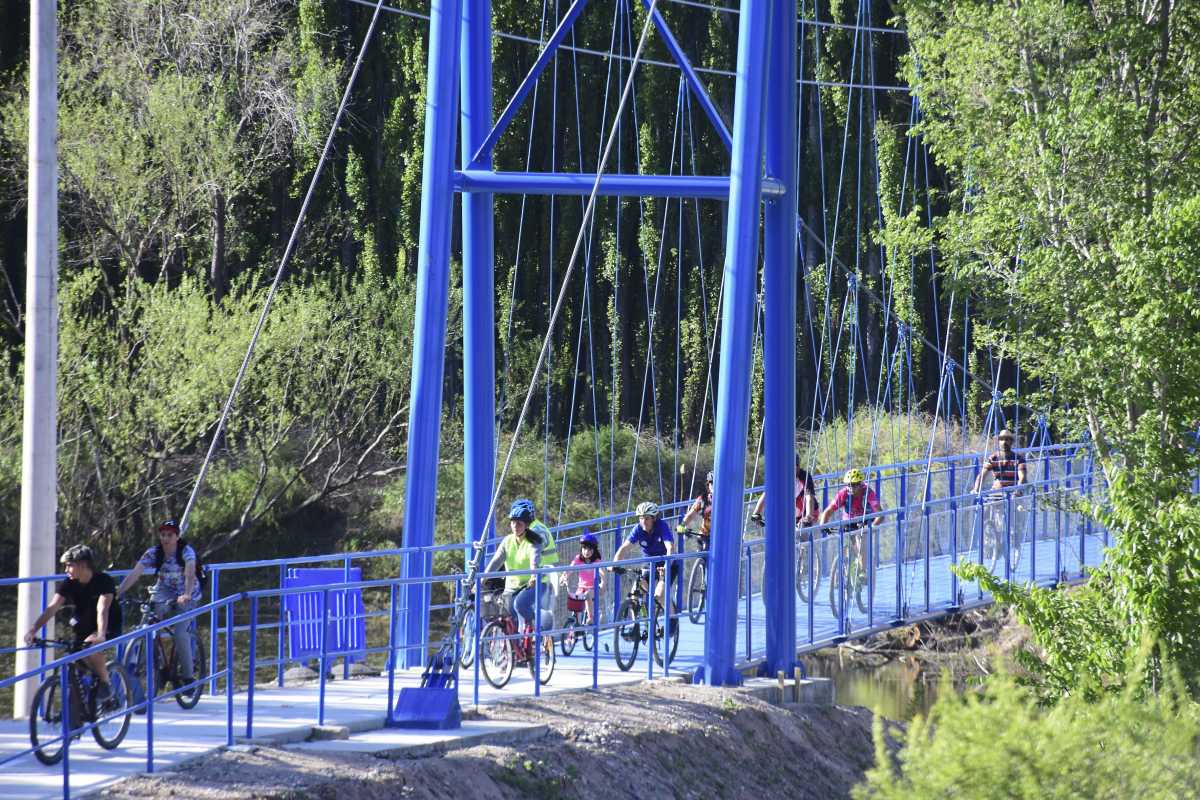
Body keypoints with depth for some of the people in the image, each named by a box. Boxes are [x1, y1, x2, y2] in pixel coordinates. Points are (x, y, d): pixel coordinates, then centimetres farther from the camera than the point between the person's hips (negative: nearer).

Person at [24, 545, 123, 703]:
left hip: (109, 626, -6)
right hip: (84, 627, 6)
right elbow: (52, 607, -20)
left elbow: (102, 609, -36)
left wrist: (100, 635, -52)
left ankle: (105, 683, -11)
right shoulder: (69, 584, -10)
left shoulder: (104, 581, -23)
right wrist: (33, 630, -34)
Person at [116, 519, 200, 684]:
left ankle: (187, 676, -8)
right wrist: (117, 593, -34)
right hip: (163, 594, 3)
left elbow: (190, 573, -36)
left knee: (180, 634, -20)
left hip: (185, 597, -3)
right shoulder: (153, 553, -11)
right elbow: (134, 574, -21)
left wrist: (186, 595, -55)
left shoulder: (186, 551, -19)